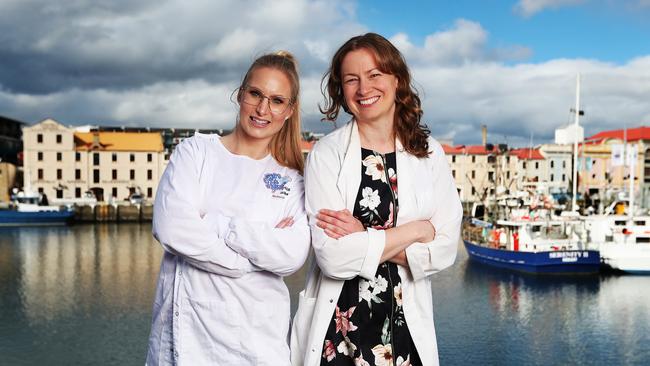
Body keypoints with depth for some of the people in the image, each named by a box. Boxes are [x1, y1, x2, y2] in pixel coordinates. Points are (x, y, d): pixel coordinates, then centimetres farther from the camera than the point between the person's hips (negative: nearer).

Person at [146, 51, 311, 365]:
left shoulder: (290, 180, 5)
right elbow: (171, 228, -15)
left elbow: (292, 256, -11)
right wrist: (257, 255, -11)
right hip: (187, 325, -1)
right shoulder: (197, 150, 1)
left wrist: (217, 224, -15)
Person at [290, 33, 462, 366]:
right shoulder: (326, 154, -9)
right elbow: (333, 257, -18)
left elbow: (445, 248, -6)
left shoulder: (429, 154, 1)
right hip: (337, 332, -2)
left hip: (407, 328, 2)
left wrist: (365, 238, -16)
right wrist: (415, 230, -10)